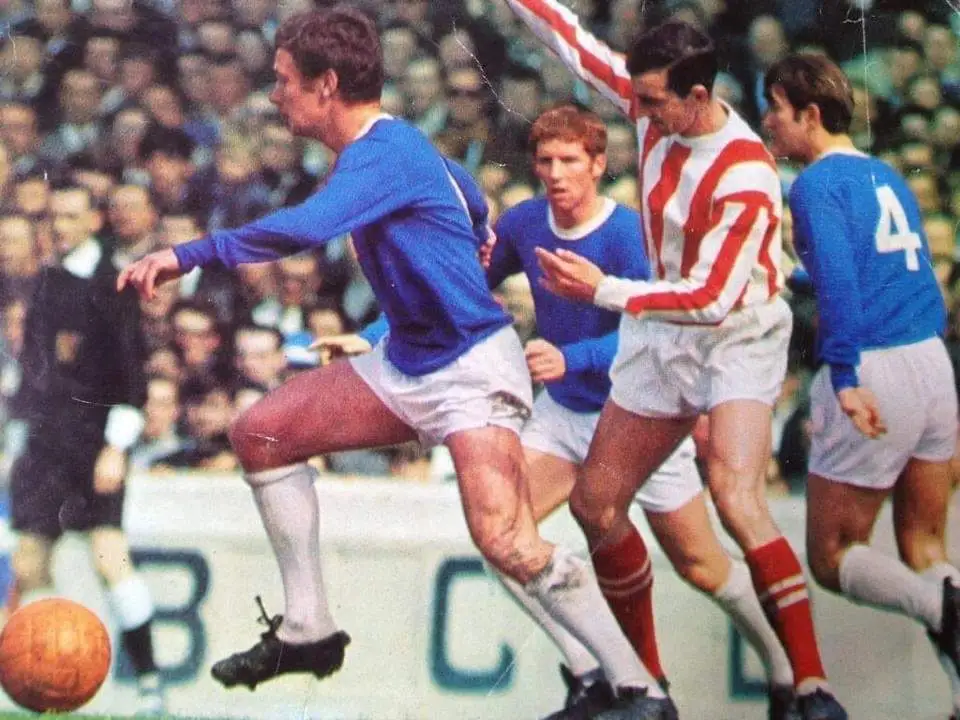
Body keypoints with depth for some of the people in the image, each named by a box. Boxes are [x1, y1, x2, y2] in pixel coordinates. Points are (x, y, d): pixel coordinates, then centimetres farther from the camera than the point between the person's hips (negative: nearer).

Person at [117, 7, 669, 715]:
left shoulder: (384, 153, -20)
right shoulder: (390, 145, 10)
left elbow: (304, 228, -38)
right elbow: (464, 189, 29)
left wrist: (189, 254, -37)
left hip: (472, 367, -10)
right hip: (406, 363, 10)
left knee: (505, 542, -25)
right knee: (261, 435, 5)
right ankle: (308, 631, 12)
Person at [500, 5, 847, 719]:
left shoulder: (746, 177, -28)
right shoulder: (656, 106, -9)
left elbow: (713, 299, -27)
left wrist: (605, 291, -27)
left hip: (738, 337, -8)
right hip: (665, 334, 8)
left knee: (736, 499, -27)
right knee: (595, 502, 7)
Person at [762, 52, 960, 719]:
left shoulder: (818, 183, -8)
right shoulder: (888, 177, 17)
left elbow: (838, 279, -21)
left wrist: (845, 377, -27)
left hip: (874, 368, -7)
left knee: (832, 556, 2)